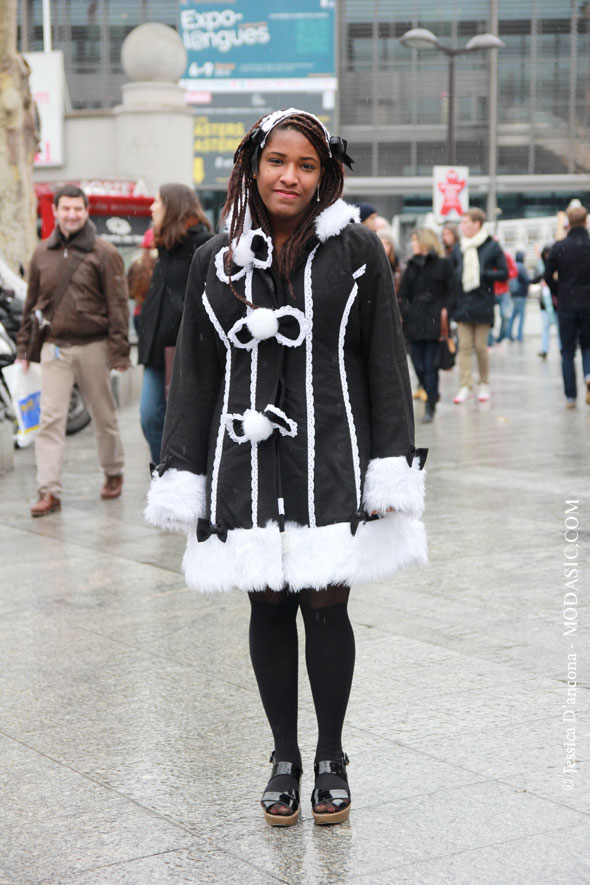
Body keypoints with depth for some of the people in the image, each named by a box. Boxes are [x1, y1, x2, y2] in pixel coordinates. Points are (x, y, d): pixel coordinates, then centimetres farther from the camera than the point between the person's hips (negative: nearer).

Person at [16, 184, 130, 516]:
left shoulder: (103, 253, -4)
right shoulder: (42, 254, 8)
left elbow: (118, 304, -6)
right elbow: (32, 302, 15)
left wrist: (120, 350, -11)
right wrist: (24, 346, 12)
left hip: (93, 348, -3)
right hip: (54, 348, 3)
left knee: (105, 415, 11)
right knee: (50, 419, -5)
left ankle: (114, 473, 32)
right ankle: (50, 491, -5)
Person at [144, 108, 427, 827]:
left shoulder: (357, 251, 0)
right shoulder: (216, 261, 7)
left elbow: (386, 365, 0)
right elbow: (194, 377, 9)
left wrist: (391, 471, -6)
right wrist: (181, 480, 5)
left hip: (331, 464, -2)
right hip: (248, 464, 2)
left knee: (325, 607, 1)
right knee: (268, 608, 8)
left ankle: (330, 760, 20)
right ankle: (284, 760, 23)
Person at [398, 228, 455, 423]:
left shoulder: (444, 264, 2)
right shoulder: (411, 266, 15)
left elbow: (450, 291, -2)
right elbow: (403, 294, 14)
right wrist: (405, 314, 1)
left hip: (434, 321, -5)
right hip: (415, 322, 5)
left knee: (430, 365, -6)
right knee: (418, 366, 2)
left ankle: (430, 407, -2)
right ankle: (432, 397, 21)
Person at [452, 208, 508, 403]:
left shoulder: (492, 246, -3)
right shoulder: (459, 247, 9)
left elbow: (504, 273, -3)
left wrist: (483, 274, -13)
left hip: (482, 304, -3)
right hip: (462, 302, 3)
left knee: (480, 346, 2)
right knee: (464, 346, -1)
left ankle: (484, 384, 17)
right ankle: (466, 386, 0)